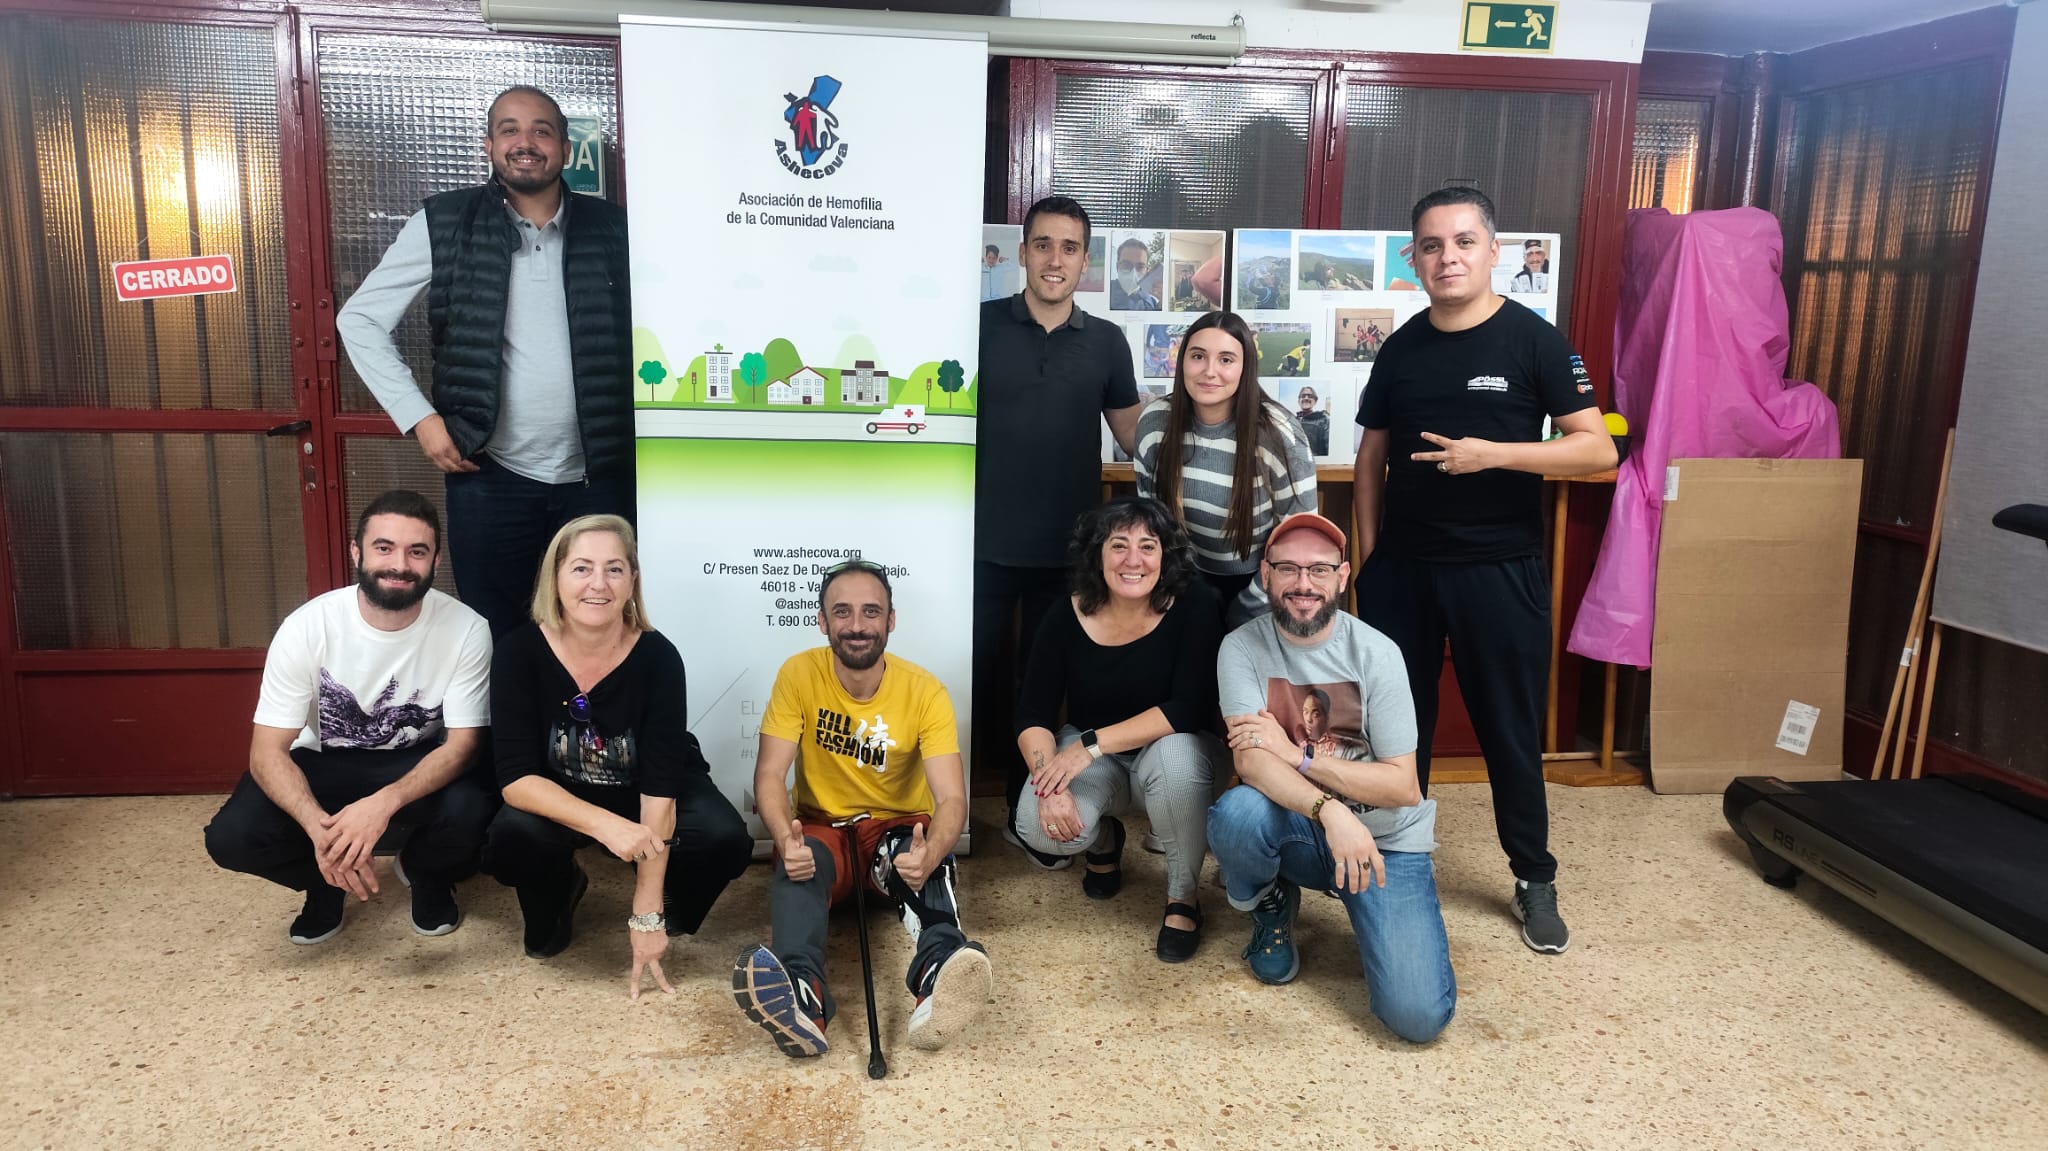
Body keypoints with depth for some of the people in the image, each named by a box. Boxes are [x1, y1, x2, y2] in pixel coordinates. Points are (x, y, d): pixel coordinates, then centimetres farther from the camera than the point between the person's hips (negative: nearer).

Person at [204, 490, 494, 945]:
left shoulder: (466, 629, -22)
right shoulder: (306, 627, -21)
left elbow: (461, 742, -19)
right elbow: (268, 751, -19)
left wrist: (384, 803, -39)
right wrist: (318, 826, -40)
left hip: (419, 766, -1)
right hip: (324, 763, 1)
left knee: (469, 812, -32)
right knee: (231, 837, -24)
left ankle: (425, 872, 6)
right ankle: (326, 882, 10)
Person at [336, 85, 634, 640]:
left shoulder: (613, 230, 2)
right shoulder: (444, 225, -1)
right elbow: (360, 319, 5)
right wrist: (420, 416, -4)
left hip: (600, 477, 1)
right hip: (490, 478, -1)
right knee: (494, 641, 9)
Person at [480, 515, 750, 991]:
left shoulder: (657, 656, -25)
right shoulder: (521, 652, -21)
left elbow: (659, 786, -27)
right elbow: (516, 777, -25)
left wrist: (646, 916, -29)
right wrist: (604, 824, -43)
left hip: (644, 795, 0)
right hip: (557, 801, 1)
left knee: (726, 841, -28)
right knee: (513, 837, -32)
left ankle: (668, 907, 7)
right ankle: (559, 895, 5)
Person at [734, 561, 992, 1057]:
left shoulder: (925, 691, -13)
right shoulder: (799, 674, -10)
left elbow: (952, 798, -21)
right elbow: (770, 774, -15)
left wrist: (929, 854, -46)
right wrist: (786, 837, -38)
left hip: (899, 828, 0)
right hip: (823, 826, 1)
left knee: (927, 860, -35)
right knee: (795, 865, -34)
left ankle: (938, 979, -62)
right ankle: (801, 996, -59)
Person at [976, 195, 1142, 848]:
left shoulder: (1106, 341, 4)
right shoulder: (981, 324, -1)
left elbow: (1135, 436, 11)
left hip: (1068, 549, 2)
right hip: (986, 542, -1)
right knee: (981, 675, 8)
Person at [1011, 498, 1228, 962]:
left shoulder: (1192, 607, -18)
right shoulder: (1066, 618, -11)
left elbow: (1188, 710, -25)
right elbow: (1032, 717, -10)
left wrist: (1093, 743, -31)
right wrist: (1050, 780, -29)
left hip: (1173, 748, -2)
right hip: (1089, 756, 2)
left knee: (1175, 758, -38)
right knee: (1041, 827, -27)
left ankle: (1183, 896, -10)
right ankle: (1104, 841, 14)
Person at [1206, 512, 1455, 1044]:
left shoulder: (1375, 653, -11)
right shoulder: (1242, 648, -9)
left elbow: (1403, 785, -12)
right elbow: (1251, 761, -21)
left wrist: (1299, 755, -20)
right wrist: (1332, 812, -37)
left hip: (1386, 838, 0)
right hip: (1296, 828, 1)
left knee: (1418, 1016, -18)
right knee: (1237, 814, -36)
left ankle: (1366, 909, 15)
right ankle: (1271, 904, 1)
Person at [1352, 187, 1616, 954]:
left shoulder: (1532, 340, -6)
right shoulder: (1400, 349, 6)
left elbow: (1598, 448, -10)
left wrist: (1494, 453, -22)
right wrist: (1367, 552, 5)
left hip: (1500, 567, -3)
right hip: (1402, 566, 4)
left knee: (1510, 727, 6)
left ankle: (1534, 880, 22)